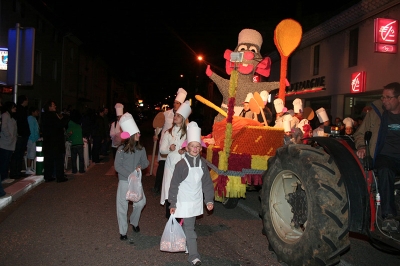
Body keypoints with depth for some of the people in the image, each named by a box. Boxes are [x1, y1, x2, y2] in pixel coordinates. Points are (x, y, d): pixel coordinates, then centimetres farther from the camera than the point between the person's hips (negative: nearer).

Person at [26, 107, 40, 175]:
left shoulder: (34, 118, 19)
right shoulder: (31, 118, -9)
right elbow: (31, 129, -16)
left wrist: (38, 136, 12)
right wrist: (33, 138, -18)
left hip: (34, 139, 10)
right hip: (32, 139, -10)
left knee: (32, 154, 12)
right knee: (30, 154, -8)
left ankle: (30, 168, 18)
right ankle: (28, 169, -6)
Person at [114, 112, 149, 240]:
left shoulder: (141, 149, -3)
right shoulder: (121, 150, -14)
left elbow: (145, 162, 7)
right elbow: (117, 166, -13)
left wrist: (141, 166, -16)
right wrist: (131, 175, -19)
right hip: (124, 181, -3)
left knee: (141, 202, 2)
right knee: (122, 206, 4)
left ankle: (134, 221, 32)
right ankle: (122, 232, 20)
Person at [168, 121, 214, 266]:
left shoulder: (202, 163, -1)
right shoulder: (181, 164, -15)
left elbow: (207, 182, 5)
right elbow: (174, 185, -10)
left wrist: (209, 200, 3)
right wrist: (173, 204, -9)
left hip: (197, 201, 4)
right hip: (184, 201, -4)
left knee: (188, 226, 18)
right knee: (189, 228, 0)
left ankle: (186, 245, 40)